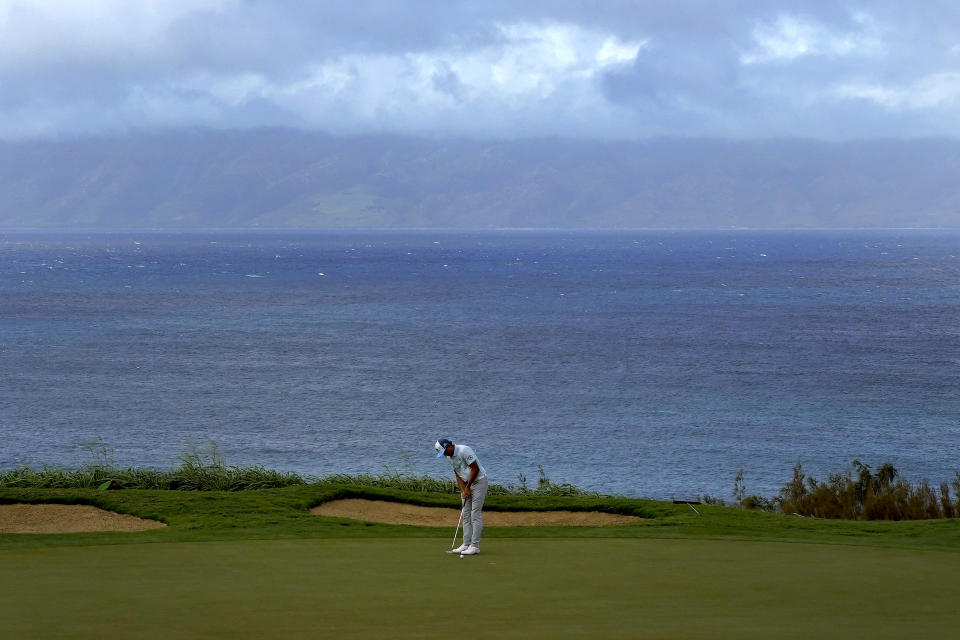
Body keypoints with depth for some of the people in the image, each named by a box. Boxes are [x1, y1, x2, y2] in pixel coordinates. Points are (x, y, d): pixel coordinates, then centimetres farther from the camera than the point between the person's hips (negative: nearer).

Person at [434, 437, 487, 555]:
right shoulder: (450, 457, 5)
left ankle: (475, 546, -9)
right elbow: (458, 475, 9)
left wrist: (467, 487, -14)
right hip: (467, 485, 9)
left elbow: (475, 469, -21)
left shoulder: (464, 451, -21)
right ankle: (466, 544, 9)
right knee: (466, 515, 7)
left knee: (475, 515, -10)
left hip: (478, 481, -9)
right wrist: (463, 490, -6)